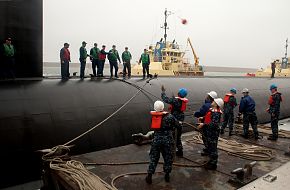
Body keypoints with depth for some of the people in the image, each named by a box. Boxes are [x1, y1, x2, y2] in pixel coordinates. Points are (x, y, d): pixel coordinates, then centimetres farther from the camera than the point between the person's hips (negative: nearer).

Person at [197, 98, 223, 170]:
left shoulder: (216, 113, -23)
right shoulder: (212, 110, 8)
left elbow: (214, 124, -32)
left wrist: (204, 124, -31)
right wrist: (203, 118, 5)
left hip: (213, 132, -10)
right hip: (210, 132, 10)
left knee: (213, 148, 2)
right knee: (210, 147, 22)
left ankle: (213, 164, 16)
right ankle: (211, 161, 38)